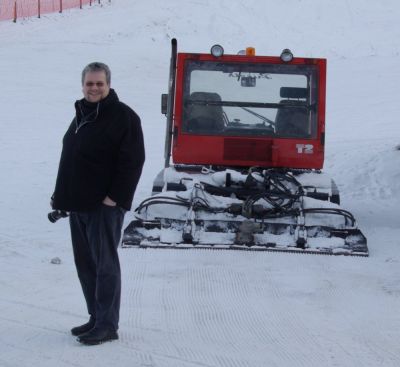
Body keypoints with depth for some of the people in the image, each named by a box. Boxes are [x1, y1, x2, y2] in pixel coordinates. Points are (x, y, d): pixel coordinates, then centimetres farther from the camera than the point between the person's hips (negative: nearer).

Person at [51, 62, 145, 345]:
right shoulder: (82, 115, 17)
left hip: (104, 205, -8)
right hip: (79, 204, 9)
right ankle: (97, 318, 19)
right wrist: (61, 196, 18)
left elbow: (133, 161, -15)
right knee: (85, 263, 11)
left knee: (104, 263, -5)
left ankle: (107, 325, -1)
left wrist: (115, 197, -19)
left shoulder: (123, 117, -10)